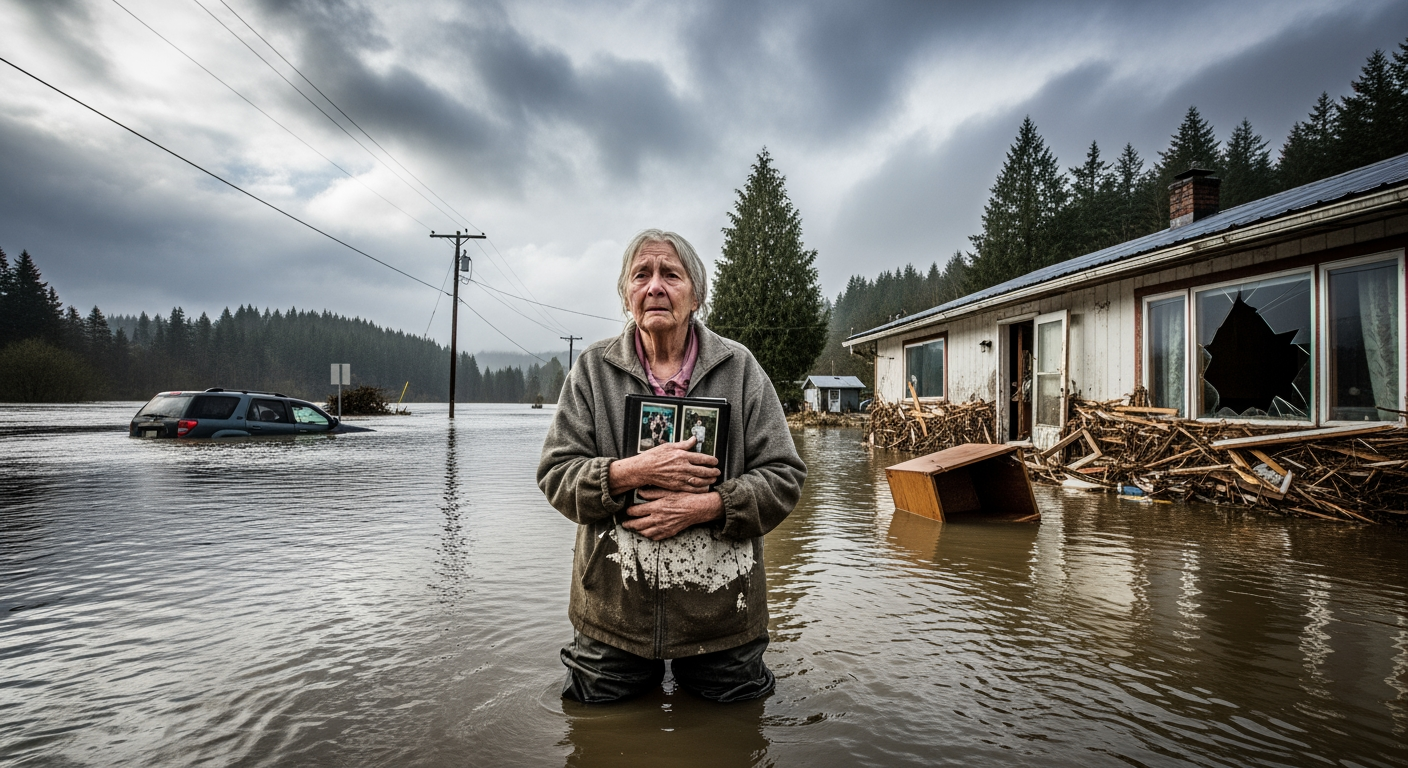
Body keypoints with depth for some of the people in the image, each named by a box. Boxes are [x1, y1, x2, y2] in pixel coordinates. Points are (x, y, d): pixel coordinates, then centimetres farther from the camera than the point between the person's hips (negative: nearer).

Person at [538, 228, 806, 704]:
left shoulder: (739, 368, -1)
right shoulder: (593, 369, 0)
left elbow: (784, 476, -4)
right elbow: (555, 475, -3)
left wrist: (706, 505, -20)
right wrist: (633, 472, -21)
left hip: (721, 612, 0)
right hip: (612, 615, 1)